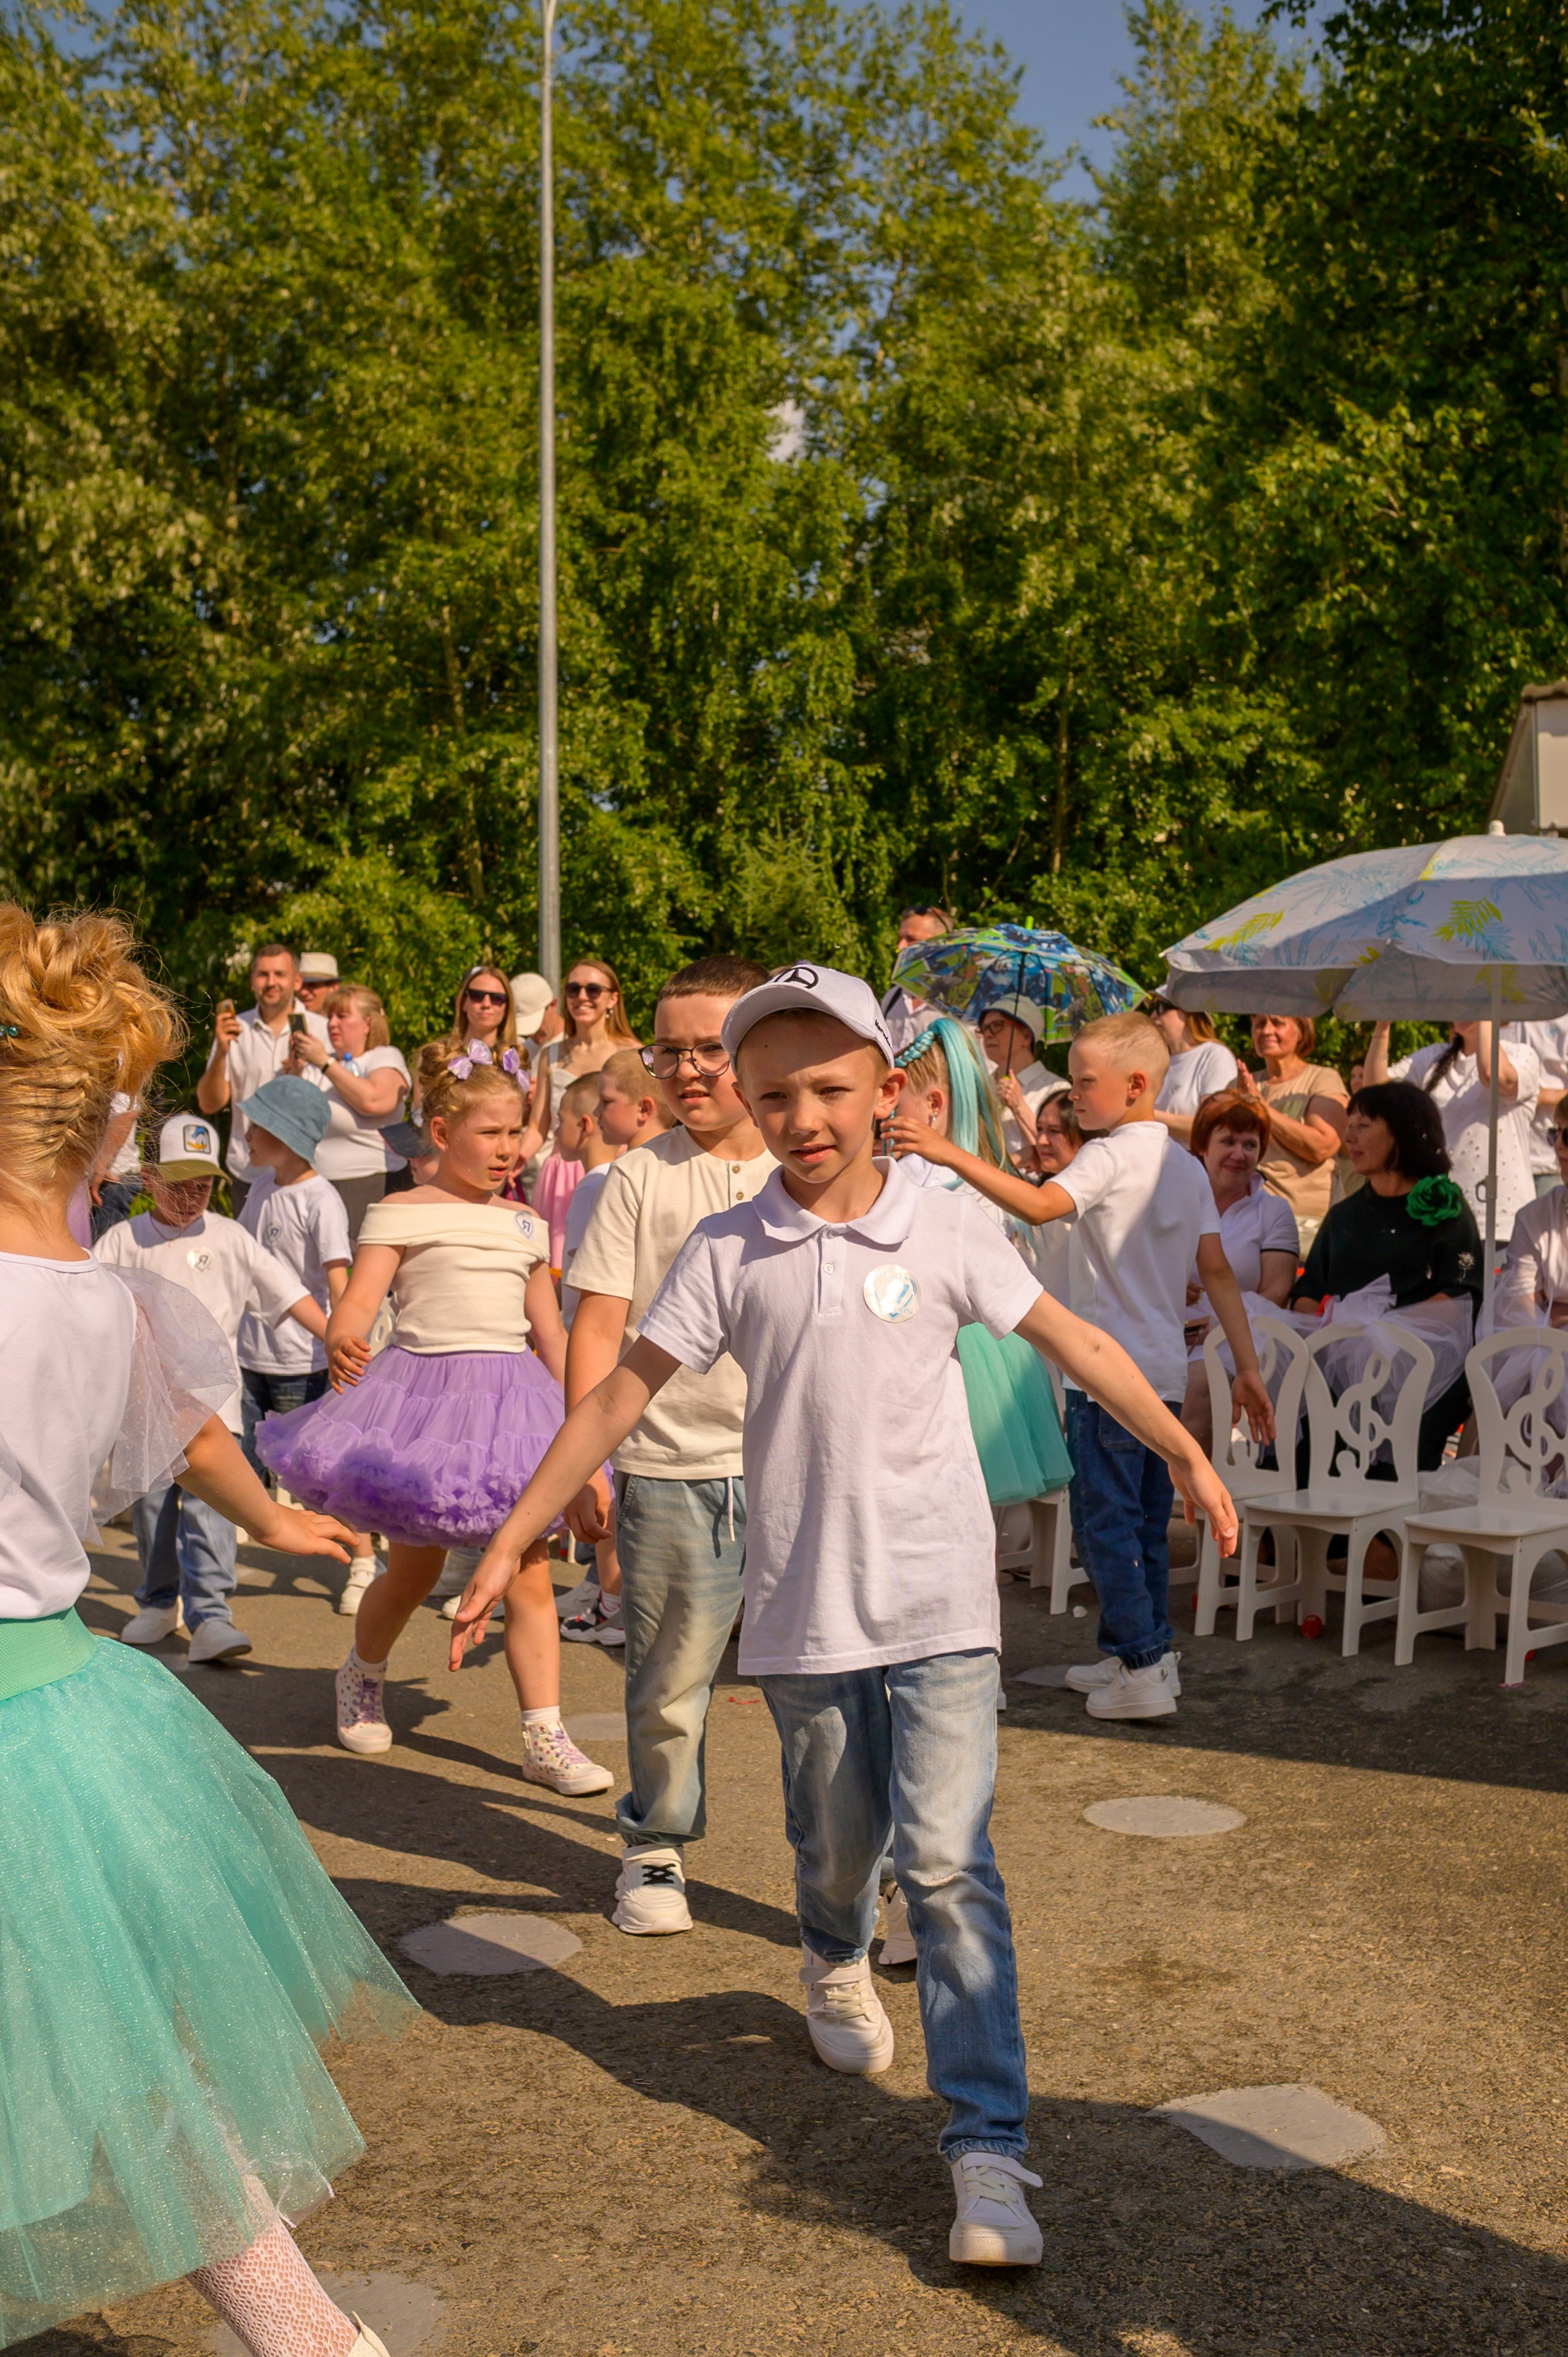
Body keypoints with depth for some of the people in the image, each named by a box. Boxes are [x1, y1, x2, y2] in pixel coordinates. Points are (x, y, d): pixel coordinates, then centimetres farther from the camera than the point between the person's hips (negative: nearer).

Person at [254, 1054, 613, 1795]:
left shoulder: (525, 1226, 14)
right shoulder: (401, 1214, 0)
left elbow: (550, 1331, 17)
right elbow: (359, 1297, -12)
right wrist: (341, 1341, -35)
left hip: (511, 1399, 4)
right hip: (426, 1390, -4)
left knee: (530, 1575, -1)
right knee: (414, 1568, 8)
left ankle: (544, 1740, 3)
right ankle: (361, 1677, 37)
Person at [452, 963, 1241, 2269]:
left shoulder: (947, 1228, -3)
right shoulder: (727, 1252, -2)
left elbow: (1078, 1345, 5)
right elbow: (619, 1394, 0)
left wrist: (1189, 1456, 7)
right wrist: (508, 1545, -2)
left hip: (939, 1597, -2)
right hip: (804, 1606, 2)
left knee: (947, 1858, -10)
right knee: (837, 1843, 18)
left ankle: (989, 2147, -5)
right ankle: (837, 1967, 53)